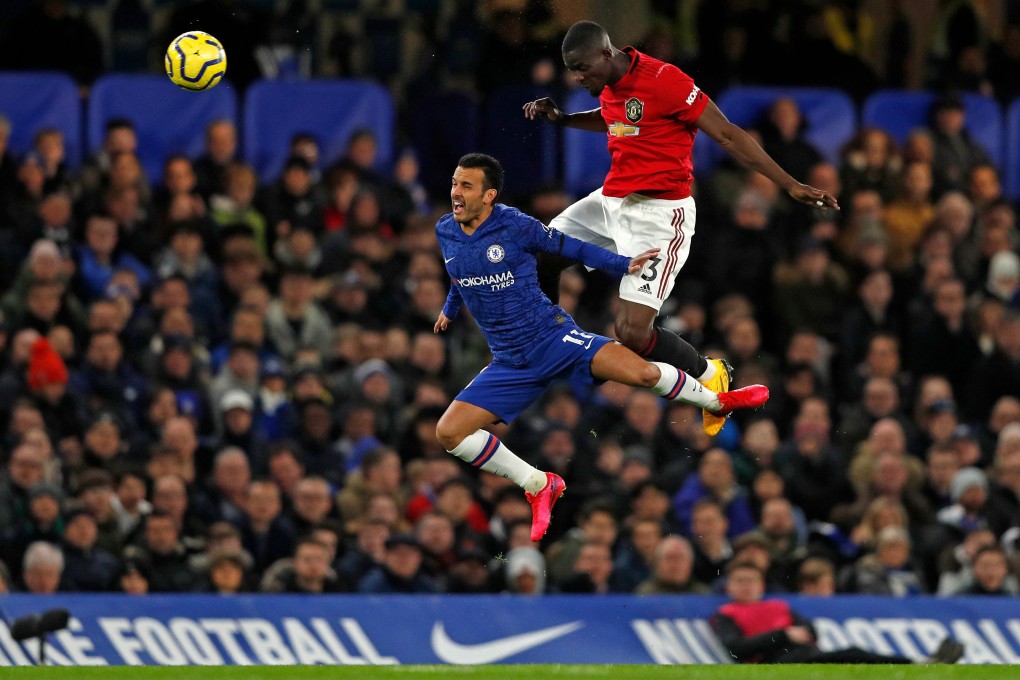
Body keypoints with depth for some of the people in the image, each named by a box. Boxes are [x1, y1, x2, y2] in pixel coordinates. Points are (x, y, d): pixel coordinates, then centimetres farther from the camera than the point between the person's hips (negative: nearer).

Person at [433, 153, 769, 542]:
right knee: (448, 432, -13)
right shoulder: (445, 233, 1)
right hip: (510, 365, 4)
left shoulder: (515, 226, -13)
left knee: (643, 373, -22)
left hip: (552, 338, -4)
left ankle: (716, 402, 11)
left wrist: (624, 265, -2)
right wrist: (450, 309, 40)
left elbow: (570, 248, 1)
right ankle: (539, 487, 4)